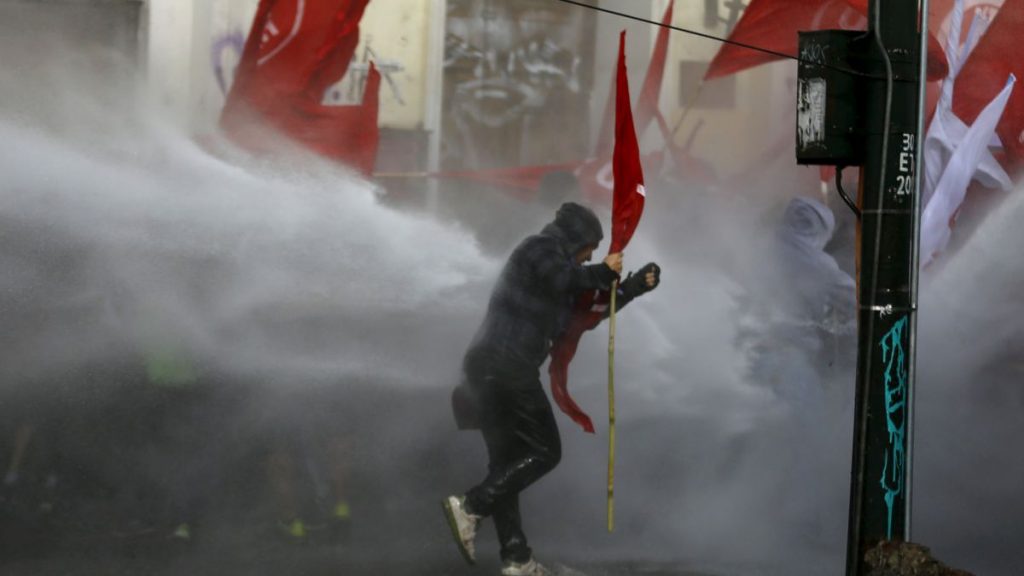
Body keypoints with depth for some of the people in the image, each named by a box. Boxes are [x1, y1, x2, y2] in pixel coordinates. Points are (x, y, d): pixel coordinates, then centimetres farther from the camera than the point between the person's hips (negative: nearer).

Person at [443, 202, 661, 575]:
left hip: (487, 367, 10)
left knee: (507, 461, 10)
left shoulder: (554, 265, 26)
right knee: (544, 452, -4)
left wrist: (633, 287, 25)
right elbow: (563, 280, -23)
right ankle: (470, 507, -13)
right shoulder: (540, 248, -2)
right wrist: (603, 273, -9)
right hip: (508, 366, -10)